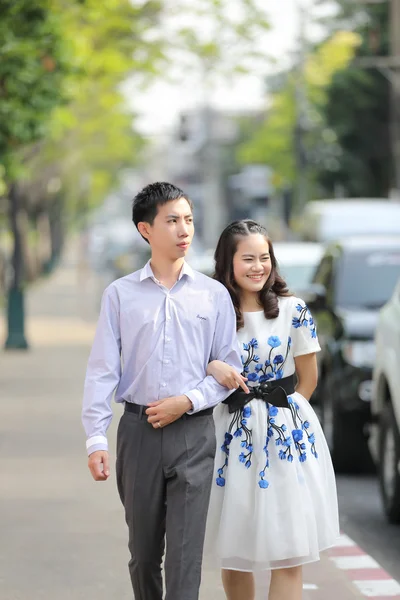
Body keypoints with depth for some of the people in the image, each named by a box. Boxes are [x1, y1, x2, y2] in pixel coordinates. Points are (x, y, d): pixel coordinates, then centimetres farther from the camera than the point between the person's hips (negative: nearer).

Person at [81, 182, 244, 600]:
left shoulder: (213, 295, 4)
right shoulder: (120, 294, 3)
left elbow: (230, 368, 6)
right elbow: (102, 370, 1)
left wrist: (188, 401, -9)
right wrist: (96, 440, -6)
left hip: (193, 431, -1)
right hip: (138, 429, 1)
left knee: (185, 552, -7)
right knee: (143, 549, 10)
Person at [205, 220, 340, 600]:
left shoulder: (292, 310, -1)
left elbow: (308, 378, 8)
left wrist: (281, 410, 9)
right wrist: (212, 367, -17)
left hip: (286, 436, -1)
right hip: (234, 436, 1)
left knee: (288, 555, -6)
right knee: (233, 551, 8)